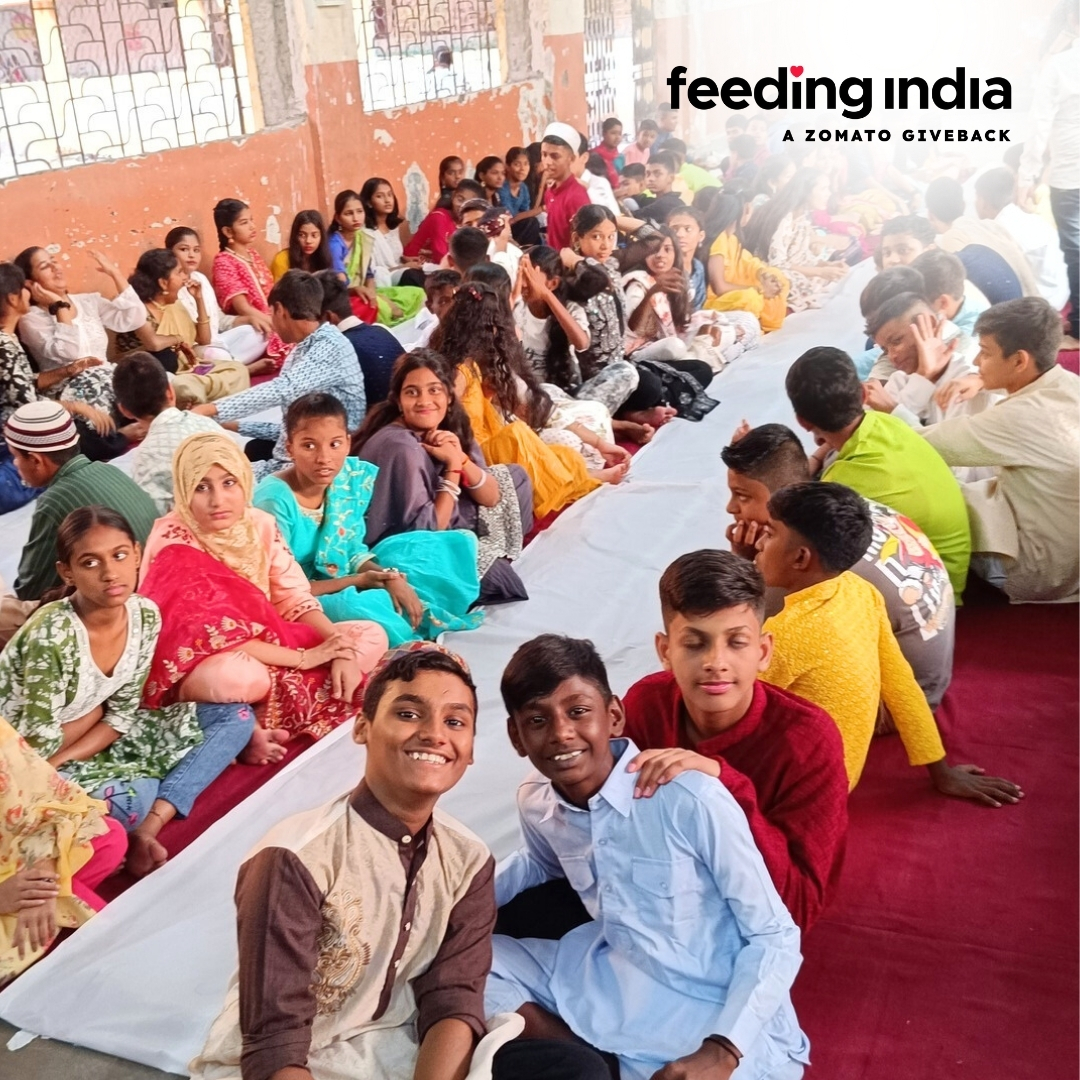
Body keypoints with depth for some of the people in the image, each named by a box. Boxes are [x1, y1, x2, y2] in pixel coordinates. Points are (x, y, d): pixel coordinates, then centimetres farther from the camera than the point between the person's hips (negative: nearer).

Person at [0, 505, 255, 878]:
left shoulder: (146, 615, -10)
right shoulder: (51, 636, -28)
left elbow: (122, 715, -5)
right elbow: (39, 744, -24)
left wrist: (64, 759, -16)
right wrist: (93, 712, -12)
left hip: (97, 739, 7)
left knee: (235, 717, -3)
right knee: (136, 796, -37)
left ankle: (149, 827, -13)